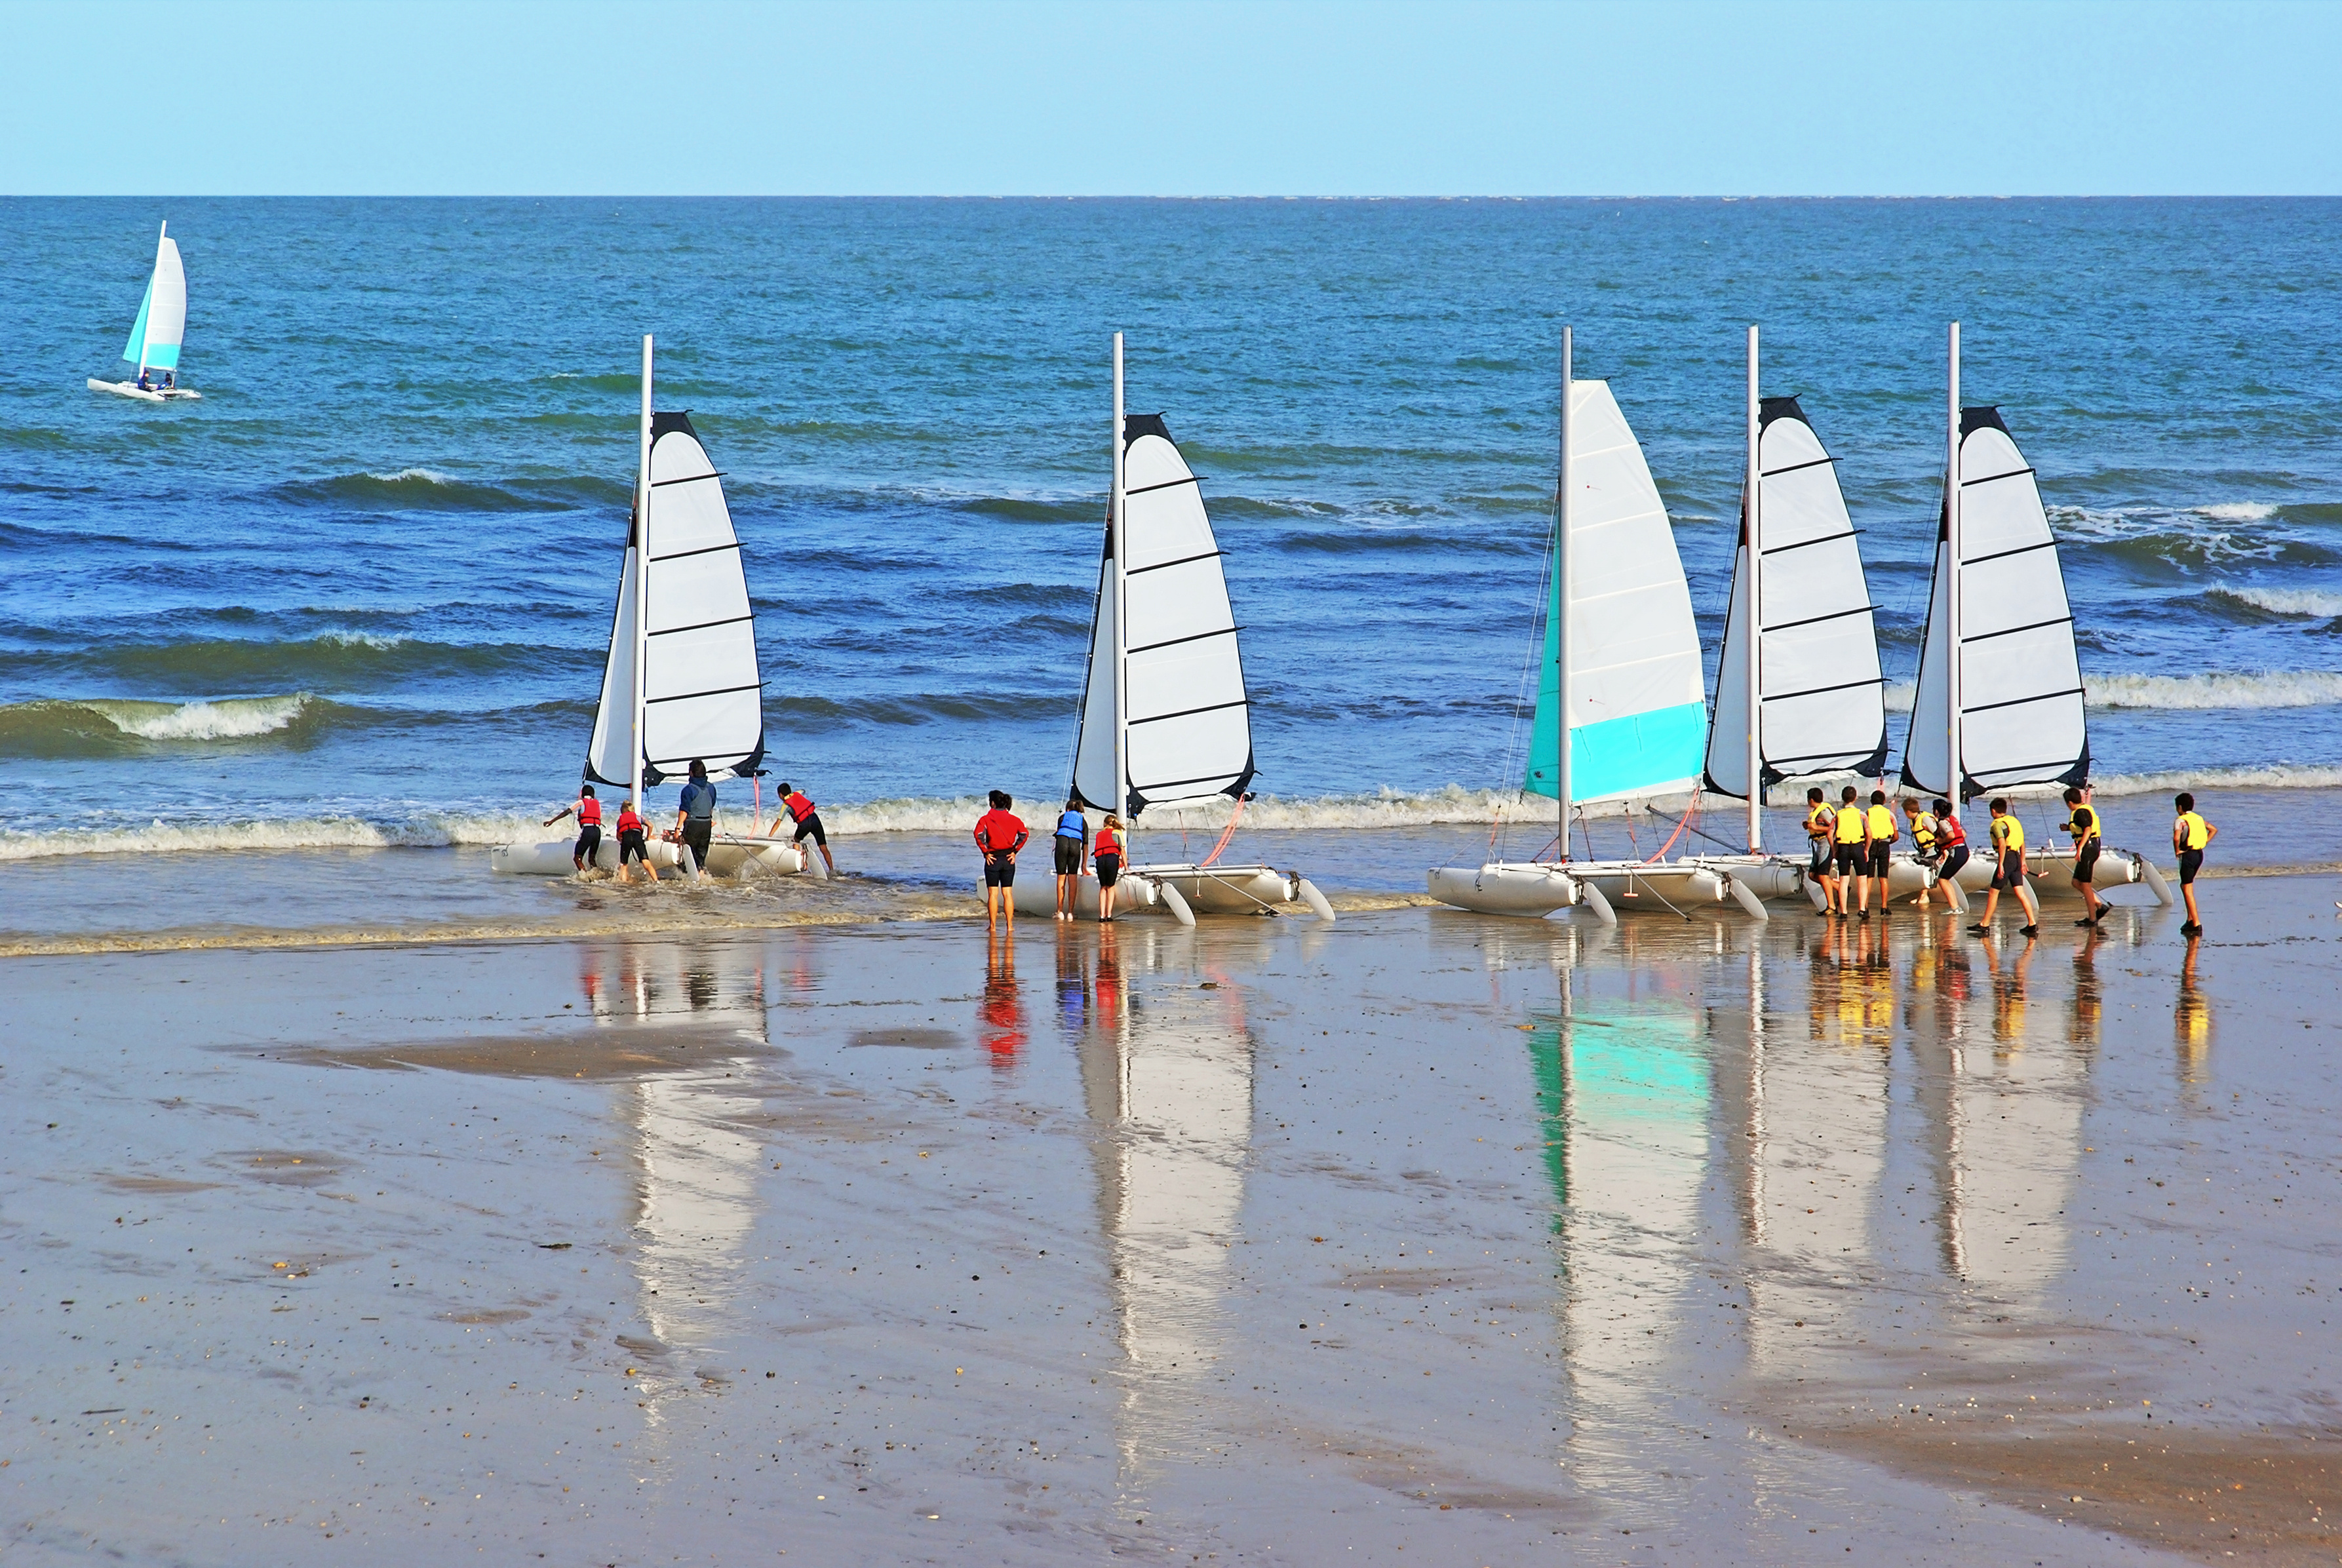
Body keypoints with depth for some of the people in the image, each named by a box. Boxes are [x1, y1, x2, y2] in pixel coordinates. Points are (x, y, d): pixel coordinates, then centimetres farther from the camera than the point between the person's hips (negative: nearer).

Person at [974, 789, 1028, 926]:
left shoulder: (985, 820, -6)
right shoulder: (1014, 820, 3)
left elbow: (979, 835, -21)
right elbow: (1024, 834, -7)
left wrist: (985, 852, -11)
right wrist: (1015, 851, -1)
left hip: (993, 858, -3)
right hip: (1008, 859, 3)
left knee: (993, 894, 2)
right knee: (1007, 893, 8)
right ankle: (1010, 924, 7)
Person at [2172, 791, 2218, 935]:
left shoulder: (2181, 821, -12)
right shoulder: (2198, 819, 11)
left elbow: (2176, 837, -28)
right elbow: (2213, 830, 17)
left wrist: (2177, 851, -12)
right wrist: (2204, 844, 12)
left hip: (2187, 855, -8)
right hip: (2199, 854, 8)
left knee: (2188, 890, -3)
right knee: (2185, 886, 21)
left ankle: (2196, 924, -9)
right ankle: (2191, 919, 20)